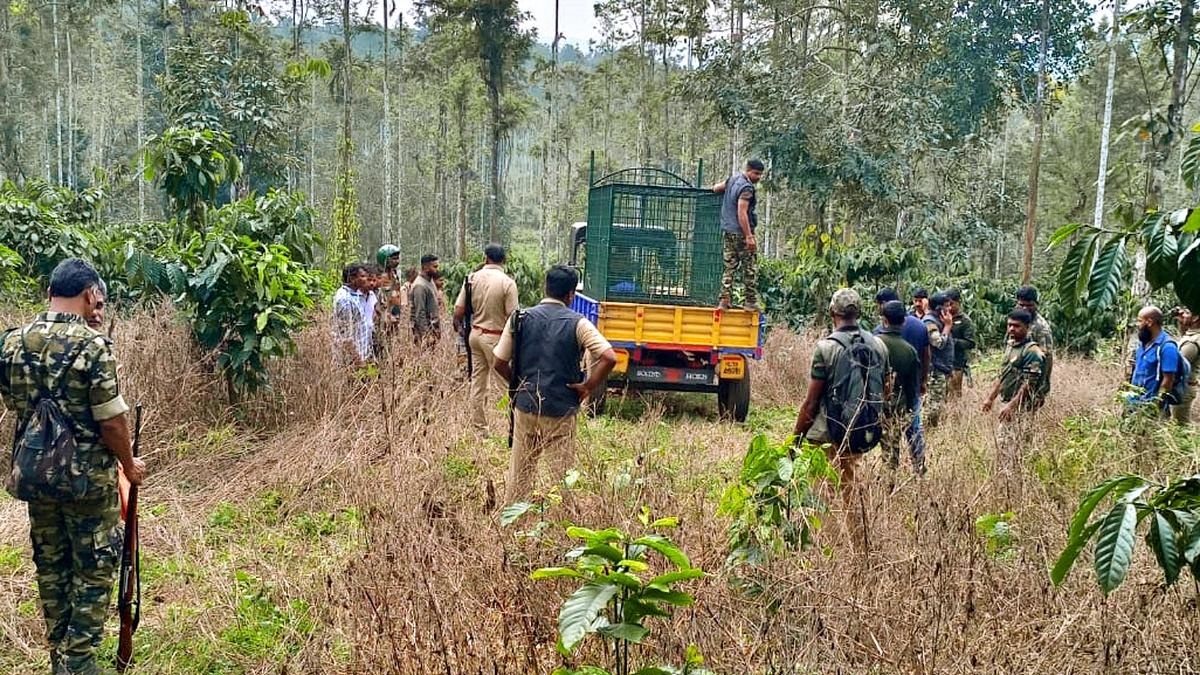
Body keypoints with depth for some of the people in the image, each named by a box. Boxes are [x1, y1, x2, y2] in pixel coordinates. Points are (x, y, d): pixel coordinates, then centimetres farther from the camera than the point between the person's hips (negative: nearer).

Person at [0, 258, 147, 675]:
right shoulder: (92, 345, -20)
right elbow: (111, 422, -18)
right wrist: (129, 465, -1)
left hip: (36, 475, 6)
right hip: (88, 478, -6)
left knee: (50, 566, 18)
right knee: (93, 571, 7)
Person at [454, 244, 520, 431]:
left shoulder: (471, 279, 0)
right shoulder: (507, 282, -14)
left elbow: (458, 310, 0)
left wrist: (458, 326, 20)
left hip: (475, 334, 5)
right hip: (496, 337, -5)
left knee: (477, 381, 12)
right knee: (501, 383, 1)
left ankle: (478, 426, 20)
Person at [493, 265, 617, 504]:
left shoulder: (520, 318, -1)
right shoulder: (577, 323, -9)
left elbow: (500, 363, 0)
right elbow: (609, 358, -19)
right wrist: (587, 387, -7)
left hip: (525, 406, 3)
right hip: (561, 411, -3)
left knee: (519, 473, 15)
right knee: (563, 474, 8)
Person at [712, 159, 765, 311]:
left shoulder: (733, 178, 10)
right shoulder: (747, 188, -16)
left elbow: (716, 188, 25)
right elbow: (742, 213, -23)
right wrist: (749, 236, -24)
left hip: (728, 231, 8)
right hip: (741, 232, -8)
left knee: (729, 267, 8)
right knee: (750, 268, 0)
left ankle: (725, 300, 2)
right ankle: (751, 302, 3)